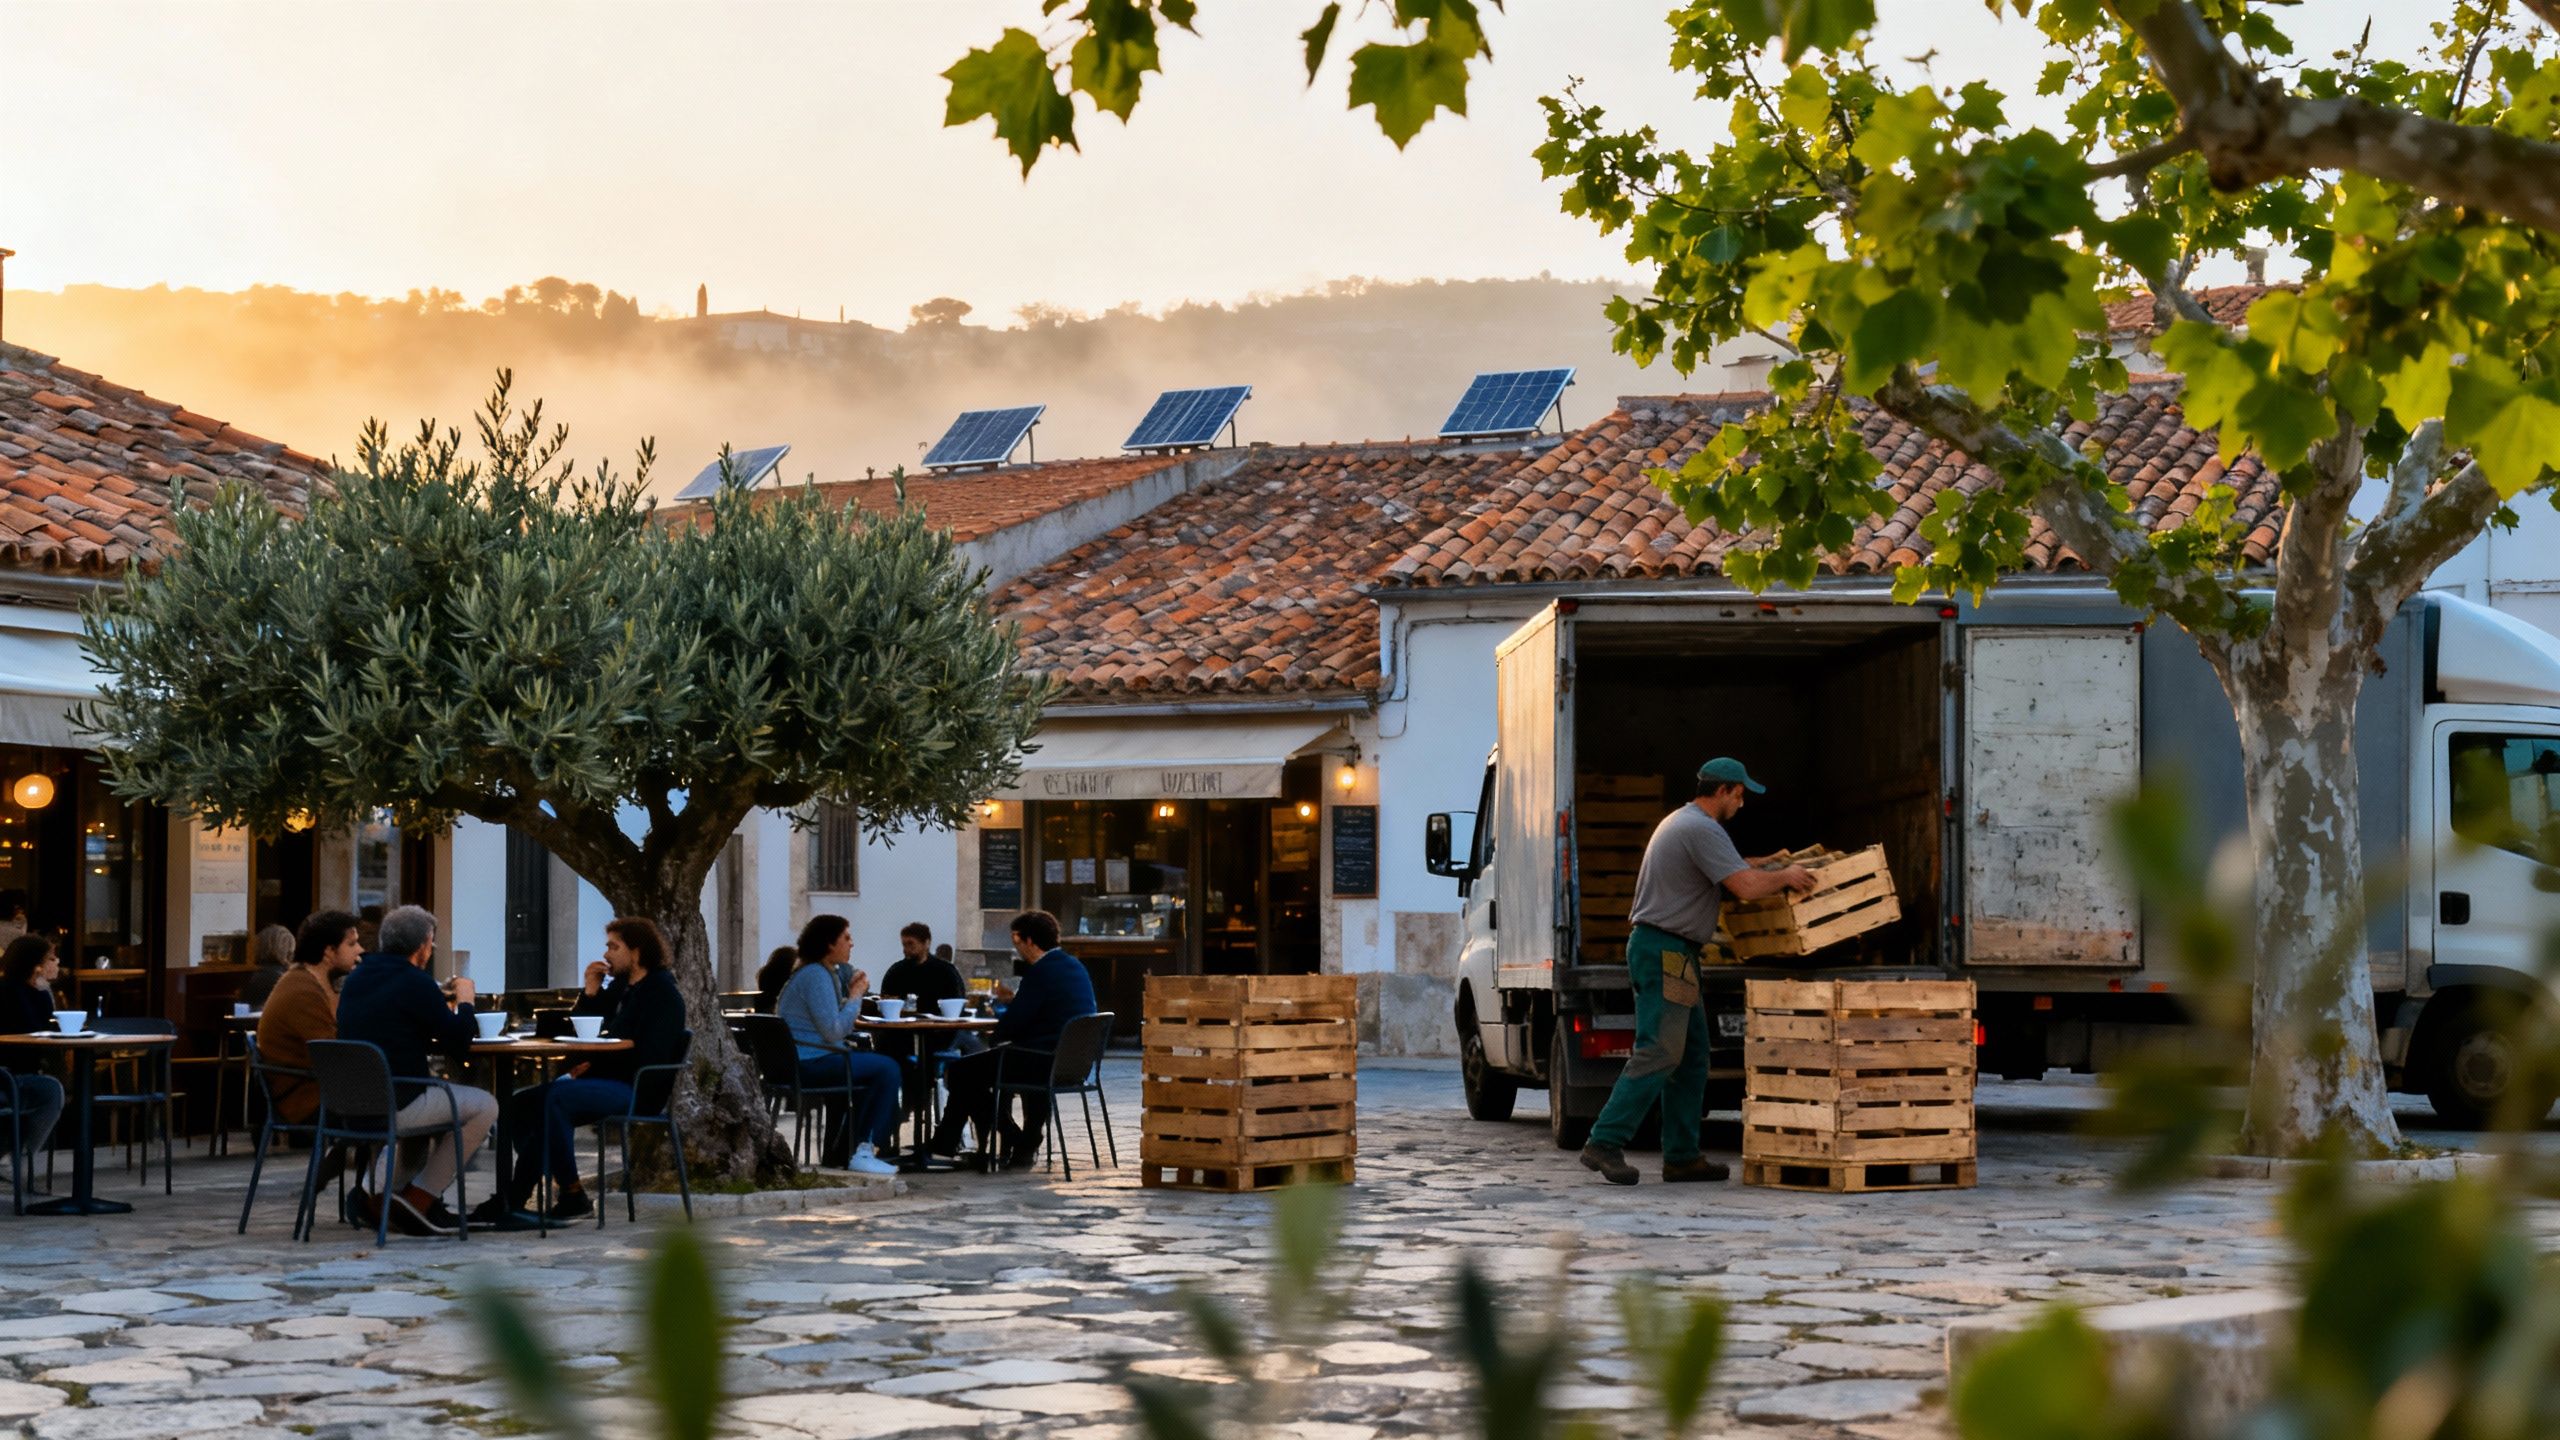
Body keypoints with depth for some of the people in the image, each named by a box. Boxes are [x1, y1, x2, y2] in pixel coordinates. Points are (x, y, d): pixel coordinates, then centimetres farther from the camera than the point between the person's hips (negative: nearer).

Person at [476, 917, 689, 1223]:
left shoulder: (662, 994, -6)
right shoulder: (619, 986, 21)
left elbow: (648, 1060, -17)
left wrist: (595, 1064, -16)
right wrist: (590, 994, 6)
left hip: (635, 1089, -10)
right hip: (602, 1080, 10)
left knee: (555, 1098, -32)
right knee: (520, 1104, -4)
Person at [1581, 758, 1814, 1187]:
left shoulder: (1680, 822, 20)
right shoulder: (1701, 830, -14)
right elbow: (1746, 887, -21)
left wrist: (1750, 867, 38)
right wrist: (1786, 877, -4)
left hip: (1668, 954, 11)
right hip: (1666, 953, -11)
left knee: (1691, 1055, 10)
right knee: (1658, 1052, -15)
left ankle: (1682, 1155, 10)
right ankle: (1605, 1143, -20)